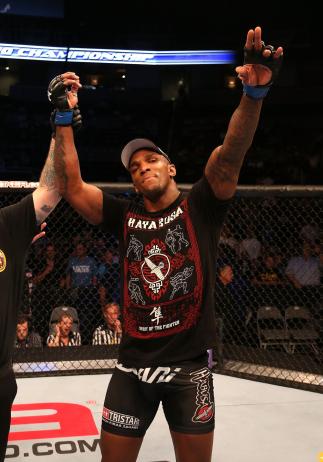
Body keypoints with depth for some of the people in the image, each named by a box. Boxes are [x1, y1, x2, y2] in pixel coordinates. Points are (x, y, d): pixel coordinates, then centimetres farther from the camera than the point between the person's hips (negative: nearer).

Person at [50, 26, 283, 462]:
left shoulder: (199, 208, -2)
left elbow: (229, 158, -17)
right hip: (133, 365, 3)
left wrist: (254, 94, -32)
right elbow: (70, 187, 0)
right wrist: (63, 117, -4)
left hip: (190, 366, -2)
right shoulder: (125, 217, 5)